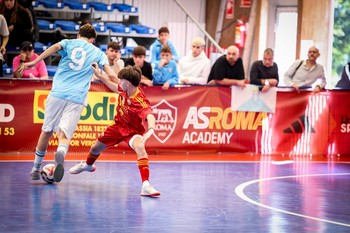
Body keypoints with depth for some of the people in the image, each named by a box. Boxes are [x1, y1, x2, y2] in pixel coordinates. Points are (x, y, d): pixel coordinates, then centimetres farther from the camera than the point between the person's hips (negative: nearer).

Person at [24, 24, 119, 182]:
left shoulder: (69, 43, 15)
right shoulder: (98, 53, 15)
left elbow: (55, 47, -7)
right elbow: (111, 75, 6)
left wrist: (35, 62, -15)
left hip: (57, 93, 1)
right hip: (77, 98, -1)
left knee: (47, 131, 15)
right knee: (64, 135, -8)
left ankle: (35, 169, 23)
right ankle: (60, 153, -44)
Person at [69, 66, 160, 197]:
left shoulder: (140, 101, -36)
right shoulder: (124, 90, -15)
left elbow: (150, 116, -53)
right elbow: (115, 88, 10)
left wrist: (150, 130, -73)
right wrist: (99, 75, 11)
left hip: (133, 131, -7)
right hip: (118, 126, 7)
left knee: (140, 148, -38)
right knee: (96, 148, 22)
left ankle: (145, 185, -42)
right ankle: (88, 165, 60)